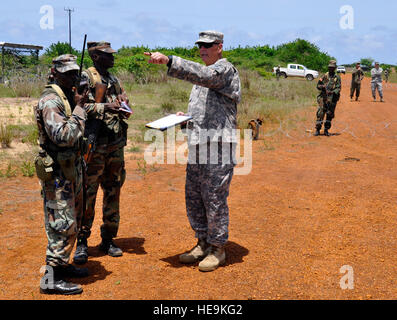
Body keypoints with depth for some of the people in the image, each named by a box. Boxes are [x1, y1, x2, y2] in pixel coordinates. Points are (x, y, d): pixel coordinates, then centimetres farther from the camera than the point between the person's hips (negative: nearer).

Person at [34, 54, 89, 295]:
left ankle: (62, 264, 31)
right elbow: (64, 136, -27)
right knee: (63, 226, -7)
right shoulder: (51, 101, -17)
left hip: (73, 168, 10)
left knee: (73, 221, 18)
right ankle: (52, 279, 0)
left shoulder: (70, 97, 13)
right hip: (58, 172, -10)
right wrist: (79, 109, -20)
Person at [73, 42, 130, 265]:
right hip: (95, 145, -7)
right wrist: (104, 107, -24)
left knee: (113, 192, 10)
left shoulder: (115, 80, 18)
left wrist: (124, 107, 1)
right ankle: (82, 242, 6)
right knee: (88, 193, -5)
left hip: (116, 145, 7)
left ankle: (108, 239, 21)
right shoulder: (86, 77, -3)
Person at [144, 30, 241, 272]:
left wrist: (169, 61, -34)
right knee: (194, 198, 12)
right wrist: (186, 117, 10)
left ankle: (218, 249, 11)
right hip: (198, 146, 9)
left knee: (215, 200, -3)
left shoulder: (225, 70, -6)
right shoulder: (204, 76, 22)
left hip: (219, 147, -9)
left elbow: (202, 74, -28)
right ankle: (203, 243, 25)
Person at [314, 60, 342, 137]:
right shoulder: (324, 76, 7)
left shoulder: (337, 77, 3)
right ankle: (317, 130, 0)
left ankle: (326, 130, 15)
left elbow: (339, 88, -4)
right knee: (320, 113, -6)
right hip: (323, 97, 0)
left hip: (332, 98, 0)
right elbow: (318, 85, 8)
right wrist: (322, 86, -14)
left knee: (330, 114, 5)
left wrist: (334, 92, -24)